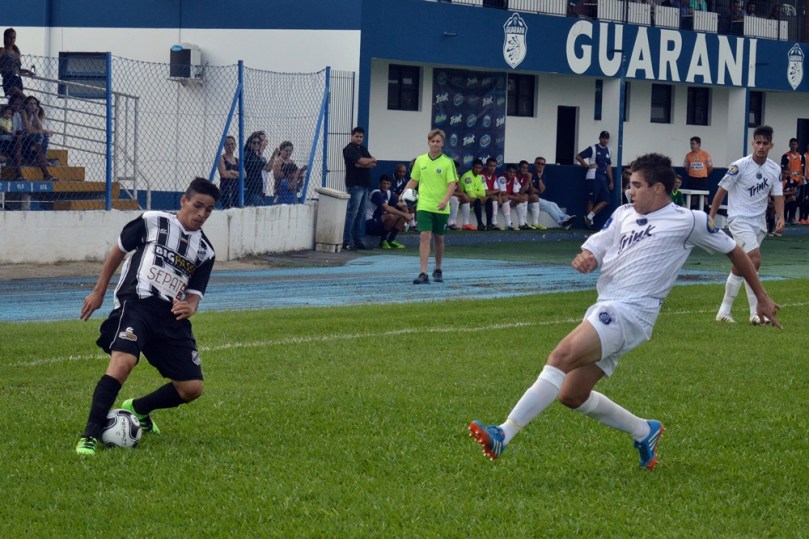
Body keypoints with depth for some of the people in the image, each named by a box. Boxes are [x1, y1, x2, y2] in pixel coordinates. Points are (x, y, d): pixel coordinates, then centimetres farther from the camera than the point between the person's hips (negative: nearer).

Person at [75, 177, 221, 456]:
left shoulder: (205, 252, 13)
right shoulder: (152, 222, 2)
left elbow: (194, 294, 11)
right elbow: (119, 251, 13)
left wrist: (190, 306, -14)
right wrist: (98, 292, 11)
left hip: (172, 317, 5)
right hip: (135, 304, -5)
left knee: (192, 388, 1)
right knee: (124, 361, -33)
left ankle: (137, 409, 29)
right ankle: (90, 435, -29)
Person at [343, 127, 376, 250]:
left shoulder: (363, 149, 19)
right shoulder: (349, 149, -7)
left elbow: (373, 164, 9)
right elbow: (362, 161, -17)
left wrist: (363, 164, -11)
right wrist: (371, 159, 3)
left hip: (364, 185, 8)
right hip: (354, 184, -8)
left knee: (361, 214, 8)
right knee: (352, 213, -10)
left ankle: (358, 240, 11)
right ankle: (346, 241, -10)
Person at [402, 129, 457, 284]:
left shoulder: (448, 162, -3)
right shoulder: (420, 160, 6)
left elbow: (452, 183, -8)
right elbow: (413, 181, 15)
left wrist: (445, 200, -23)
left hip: (441, 208, -1)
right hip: (424, 206, 1)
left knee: (439, 239, 12)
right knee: (424, 237, -11)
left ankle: (438, 270, 31)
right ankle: (423, 274, -16)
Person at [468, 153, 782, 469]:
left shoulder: (690, 221, 2)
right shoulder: (624, 214, 19)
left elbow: (734, 251, 12)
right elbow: (594, 250, 17)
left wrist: (762, 297, 18)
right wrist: (585, 259, -9)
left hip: (630, 312, -8)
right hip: (605, 309, 8)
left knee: (563, 355, -25)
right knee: (571, 395, 8)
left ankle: (504, 435, -30)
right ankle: (644, 432, 28)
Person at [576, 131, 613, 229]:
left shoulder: (608, 151, 15)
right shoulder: (593, 149, -3)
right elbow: (578, 157, -5)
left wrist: (611, 181, 15)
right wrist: (588, 166, -8)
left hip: (603, 178, 6)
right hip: (593, 177, -6)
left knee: (605, 200, -2)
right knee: (592, 199, -3)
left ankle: (589, 216, 0)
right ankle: (590, 221, 3)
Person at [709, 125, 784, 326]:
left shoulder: (775, 169, 4)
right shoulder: (740, 166, -11)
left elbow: (778, 195, 7)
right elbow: (722, 191, -5)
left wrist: (780, 217, -10)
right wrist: (711, 217, -3)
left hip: (759, 222, 6)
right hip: (739, 219, -6)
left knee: (740, 267, 11)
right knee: (755, 259, -23)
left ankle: (724, 310, 21)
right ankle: (756, 311, -18)